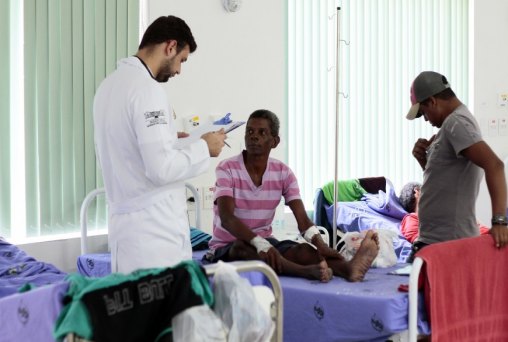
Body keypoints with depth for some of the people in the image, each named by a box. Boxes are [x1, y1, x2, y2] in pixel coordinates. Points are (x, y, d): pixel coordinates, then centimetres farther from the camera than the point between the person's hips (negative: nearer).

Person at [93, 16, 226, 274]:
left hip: (126, 221, 9)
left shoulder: (110, 84, 13)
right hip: (154, 228, -9)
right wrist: (204, 148, -7)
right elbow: (162, 168, -21)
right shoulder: (147, 88, -16)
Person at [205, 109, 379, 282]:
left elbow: (302, 218, -13)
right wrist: (260, 244, -44)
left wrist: (320, 245, -35)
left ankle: (347, 268, -55)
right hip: (227, 247, -3)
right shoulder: (227, 169, -13)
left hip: (265, 241, 4)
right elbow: (226, 218, -27)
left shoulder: (283, 172, -2)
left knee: (303, 250, -27)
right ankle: (307, 271, -58)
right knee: (243, 249, -39)